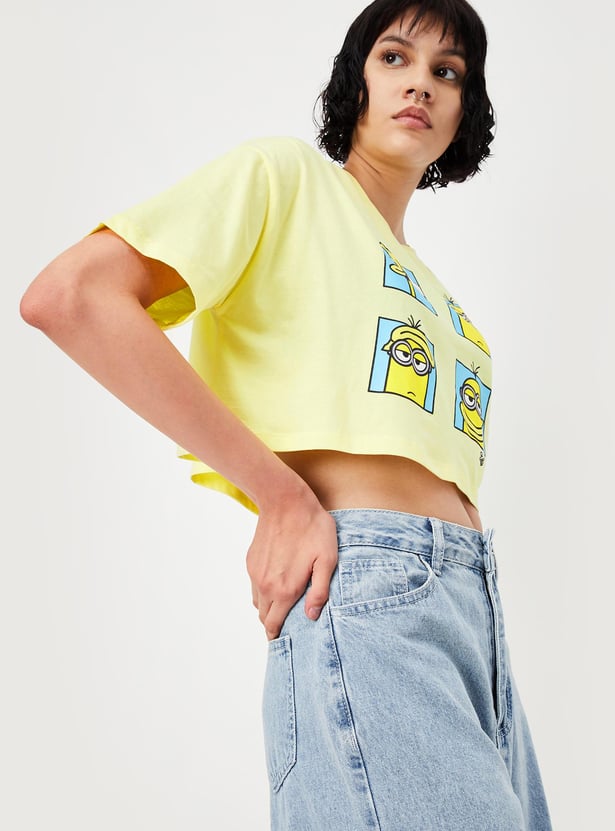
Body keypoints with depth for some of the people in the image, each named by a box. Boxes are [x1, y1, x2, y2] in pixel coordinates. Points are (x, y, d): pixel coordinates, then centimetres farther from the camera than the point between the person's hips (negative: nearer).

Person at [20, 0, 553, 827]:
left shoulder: (433, 292, 25)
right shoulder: (286, 178, 3)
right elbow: (68, 295, -12)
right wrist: (280, 496, -13)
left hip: (475, 600, 8)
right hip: (368, 578, -8)